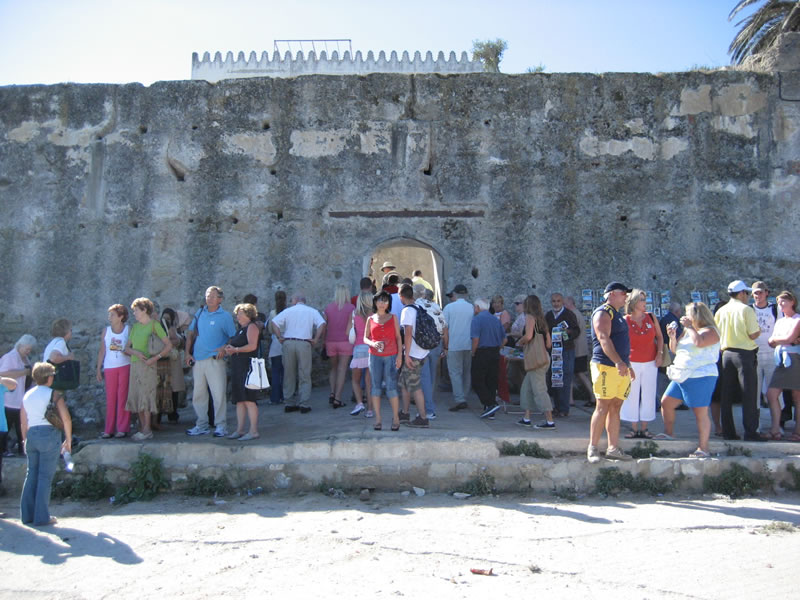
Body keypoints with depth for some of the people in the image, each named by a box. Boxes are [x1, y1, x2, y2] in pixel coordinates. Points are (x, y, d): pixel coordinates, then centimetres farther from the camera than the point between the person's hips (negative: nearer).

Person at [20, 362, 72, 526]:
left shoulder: (27, 395, 12)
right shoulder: (54, 394, -5)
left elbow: (24, 423, 13)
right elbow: (66, 419, -12)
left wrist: (26, 442, 21)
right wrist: (68, 440, -3)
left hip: (32, 435, 6)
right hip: (50, 434, -6)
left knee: (31, 474, 14)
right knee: (45, 476, -1)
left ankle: (27, 515, 18)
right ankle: (42, 517, 2)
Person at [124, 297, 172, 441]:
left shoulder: (154, 324, -3)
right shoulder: (135, 327, 16)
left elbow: (168, 345, -7)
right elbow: (127, 348, 14)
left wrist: (156, 357, -18)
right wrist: (135, 352, -7)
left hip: (147, 365, -6)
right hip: (134, 365, 7)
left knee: (145, 396, -8)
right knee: (136, 397, 6)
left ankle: (147, 430, -4)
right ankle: (143, 428, 13)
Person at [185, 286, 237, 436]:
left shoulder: (225, 316, -2)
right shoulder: (200, 313, 11)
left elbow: (233, 338, -2)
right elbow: (190, 333, 16)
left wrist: (224, 348, -18)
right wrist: (187, 353, 8)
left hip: (214, 360, -5)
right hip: (197, 360, 5)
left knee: (218, 393, -5)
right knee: (198, 394, 11)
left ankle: (220, 426, 4)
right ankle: (201, 425, 22)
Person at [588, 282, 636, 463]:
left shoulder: (617, 314, 22)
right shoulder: (603, 313, -8)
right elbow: (604, 339, -22)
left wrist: (628, 365, 24)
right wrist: (618, 362, -31)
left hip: (620, 368, 9)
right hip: (606, 366, -9)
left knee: (615, 407, 8)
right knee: (603, 406, -9)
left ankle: (613, 448, 13)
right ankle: (592, 448, -4)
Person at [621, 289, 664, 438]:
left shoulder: (651, 317, 2)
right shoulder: (625, 321, -5)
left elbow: (659, 337, 11)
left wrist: (659, 354, 0)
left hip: (650, 363, 2)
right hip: (632, 363, -2)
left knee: (649, 395, 5)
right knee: (632, 395, 2)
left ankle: (644, 428, 15)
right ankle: (634, 428, 12)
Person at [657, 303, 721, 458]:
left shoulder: (710, 331, -8)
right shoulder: (688, 331, 18)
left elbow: (699, 342, -30)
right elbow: (674, 350, 20)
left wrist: (689, 327, -17)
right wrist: (672, 336, 3)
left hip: (700, 377, -9)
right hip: (681, 377, 9)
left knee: (701, 413, -4)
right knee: (666, 402, 10)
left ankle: (703, 449, 2)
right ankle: (668, 433, 27)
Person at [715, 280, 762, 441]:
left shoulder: (721, 311, 7)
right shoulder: (746, 309, -8)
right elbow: (753, 335, -11)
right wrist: (759, 330, 9)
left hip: (726, 354, 5)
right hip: (744, 354, -5)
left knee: (726, 396, 8)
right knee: (749, 395, 0)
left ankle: (728, 432, 11)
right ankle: (751, 432, 0)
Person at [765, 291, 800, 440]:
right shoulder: (779, 321, 20)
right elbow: (771, 343, 12)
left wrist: (775, 339, 4)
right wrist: (786, 340, -6)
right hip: (781, 361, 7)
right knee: (771, 394, -3)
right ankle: (775, 429, -1)